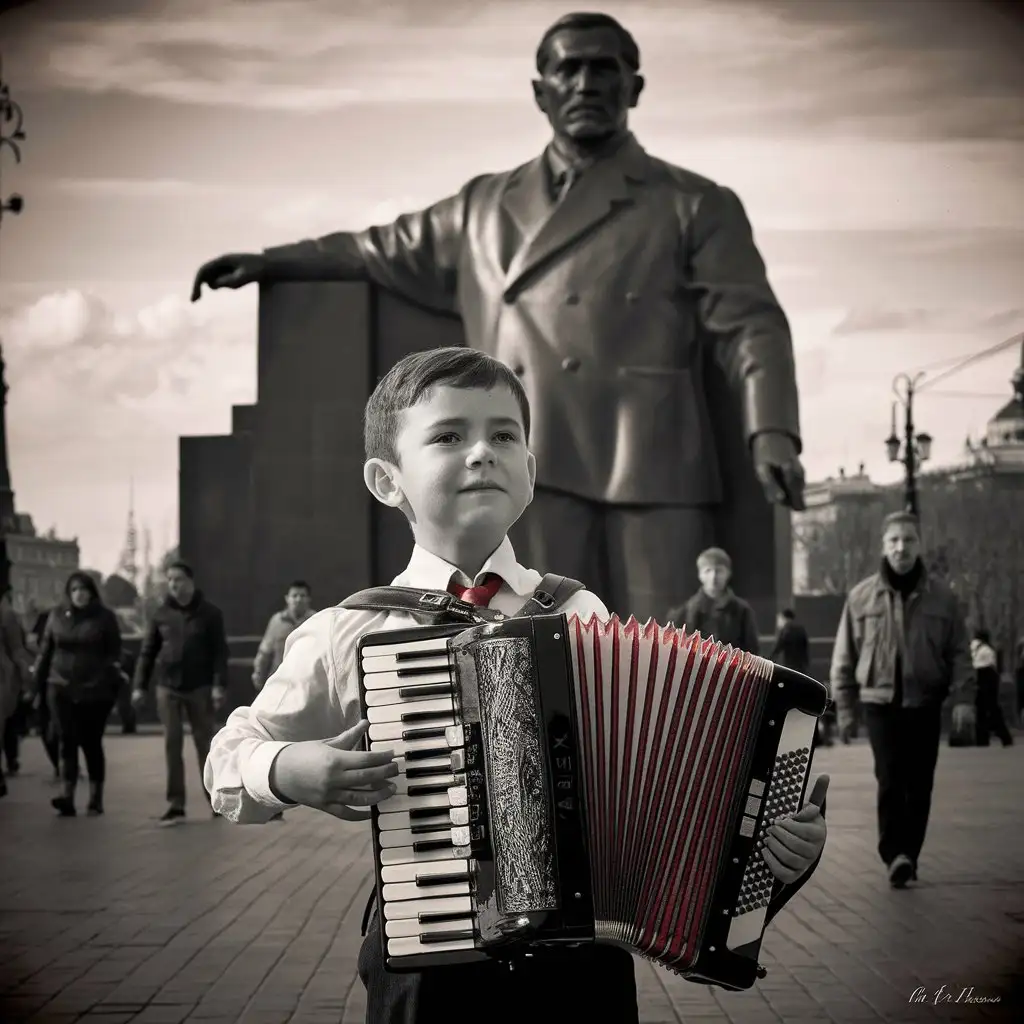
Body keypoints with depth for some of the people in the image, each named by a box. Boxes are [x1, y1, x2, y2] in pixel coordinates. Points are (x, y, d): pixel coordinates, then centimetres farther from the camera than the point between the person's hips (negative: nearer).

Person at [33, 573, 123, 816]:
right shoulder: (57, 615, 7)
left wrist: (113, 685, -9)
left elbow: (114, 653, -2)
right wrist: (39, 685, 7)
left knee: (91, 742, 5)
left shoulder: (104, 616, 0)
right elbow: (45, 652, 10)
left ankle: (96, 797, 13)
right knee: (66, 741, -6)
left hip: (95, 690, -2)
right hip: (61, 689, 2)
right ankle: (68, 796, -12)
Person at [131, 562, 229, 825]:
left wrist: (219, 685, -16)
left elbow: (220, 652, -6)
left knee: (205, 743, 5)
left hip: (199, 687, -2)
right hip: (168, 687, 2)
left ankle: (215, 798, 18)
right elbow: (147, 652, 8)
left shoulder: (209, 613, -2)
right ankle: (175, 805, 4)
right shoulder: (161, 614, 5)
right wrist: (139, 686, 1)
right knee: (172, 745, 0)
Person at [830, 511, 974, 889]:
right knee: (890, 779, -14)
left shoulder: (942, 598, 3)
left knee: (919, 787, 5)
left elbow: (959, 653, 4)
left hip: (925, 705, 1)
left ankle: (907, 857, 16)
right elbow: (844, 656, 6)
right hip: (880, 702, -1)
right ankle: (896, 855, -16)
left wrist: (963, 699, -7)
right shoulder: (862, 596, 2)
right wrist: (844, 705, 4)